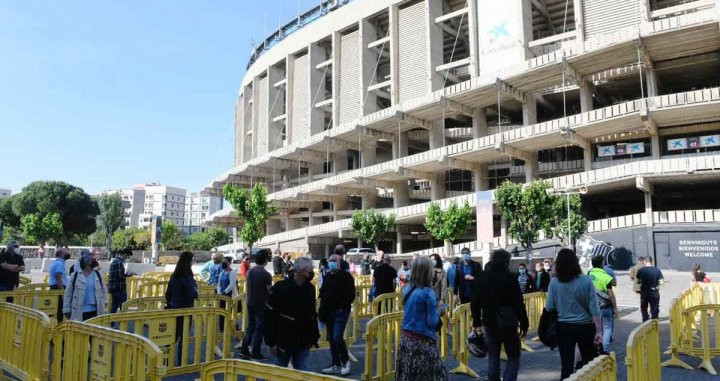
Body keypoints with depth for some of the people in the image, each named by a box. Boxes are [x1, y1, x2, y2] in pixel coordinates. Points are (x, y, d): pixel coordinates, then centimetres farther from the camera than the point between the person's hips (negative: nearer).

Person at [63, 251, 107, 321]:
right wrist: (67, 309, -2)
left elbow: (103, 290, 17)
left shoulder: (97, 275, 7)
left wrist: (104, 302, 9)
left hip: (95, 311, 3)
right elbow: (68, 293, 0)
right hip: (79, 312, -3)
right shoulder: (75, 276, -2)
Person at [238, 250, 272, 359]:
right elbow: (270, 291, -11)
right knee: (259, 328, 4)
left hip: (250, 303, 6)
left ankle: (244, 350, 12)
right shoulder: (266, 274, -15)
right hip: (261, 304, -6)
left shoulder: (249, 272, 3)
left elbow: (246, 288, 12)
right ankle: (256, 352, 8)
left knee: (250, 326, 15)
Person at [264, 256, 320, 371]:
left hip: (303, 342, 4)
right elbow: (270, 317, -13)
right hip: (284, 340, -4)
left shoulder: (310, 288, 3)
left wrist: (314, 337, 9)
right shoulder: (280, 287, -14)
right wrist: (271, 342, -13)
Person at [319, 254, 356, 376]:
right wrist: (322, 312, 10)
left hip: (341, 312, -7)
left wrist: (343, 306, -18)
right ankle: (336, 365, 18)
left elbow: (351, 295, -12)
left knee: (337, 338, -13)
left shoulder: (346, 276, -7)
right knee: (331, 339, 9)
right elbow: (323, 294, 17)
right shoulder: (327, 276, 13)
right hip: (329, 312, 7)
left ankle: (345, 361, 7)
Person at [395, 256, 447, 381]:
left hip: (406, 338, 7)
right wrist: (439, 312, 4)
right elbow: (432, 322, -14)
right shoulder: (428, 293, -16)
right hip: (423, 342, -7)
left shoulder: (407, 290, 5)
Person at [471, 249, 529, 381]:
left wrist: (476, 322, 15)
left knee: (493, 358, 13)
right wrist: (524, 325, -4)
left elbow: (475, 303, 7)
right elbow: (519, 304, -11)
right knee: (513, 357, 8)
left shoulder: (481, 277, 3)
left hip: (489, 323, 4)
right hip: (508, 324, -4)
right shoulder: (510, 277, -11)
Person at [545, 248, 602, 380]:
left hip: (563, 327, 0)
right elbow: (594, 308, -9)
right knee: (590, 363, 17)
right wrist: (599, 331, -5)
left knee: (567, 366, 7)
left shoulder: (554, 282, -8)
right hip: (585, 326, 0)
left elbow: (549, 307, -7)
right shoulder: (586, 280, -8)